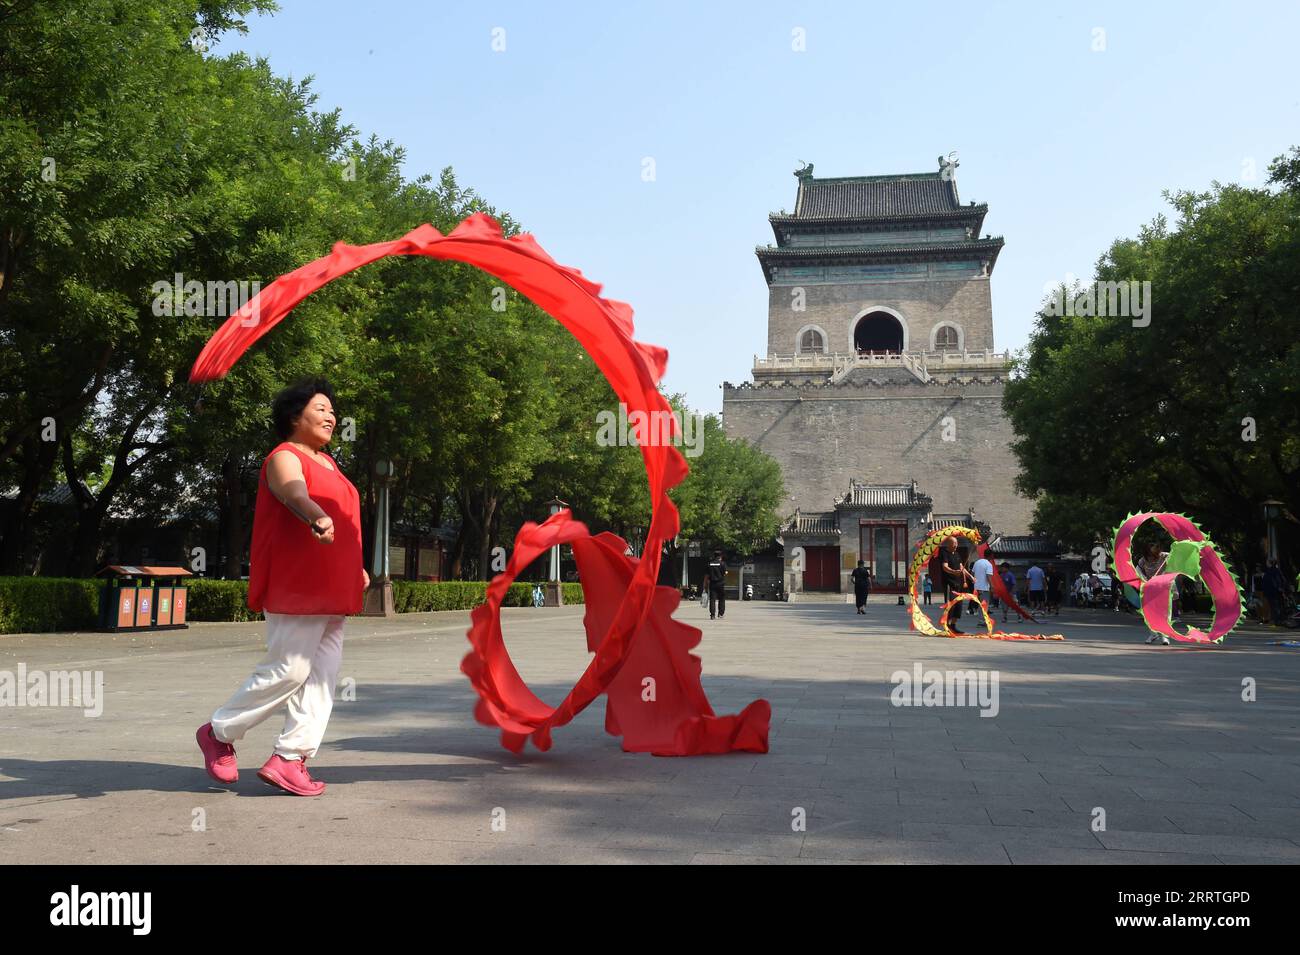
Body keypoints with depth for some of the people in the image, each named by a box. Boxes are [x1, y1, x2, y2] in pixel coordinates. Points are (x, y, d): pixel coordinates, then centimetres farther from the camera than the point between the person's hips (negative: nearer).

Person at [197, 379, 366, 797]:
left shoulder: (327, 462, 20)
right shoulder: (285, 458, -8)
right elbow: (295, 494, -31)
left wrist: (354, 567, 31)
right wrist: (318, 516, -52)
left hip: (330, 590, 9)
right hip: (295, 585, -9)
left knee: (321, 675, 3)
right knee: (289, 670, -7)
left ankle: (289, 759, 6)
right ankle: (219, 732, 13)